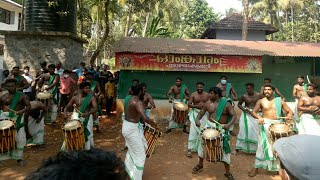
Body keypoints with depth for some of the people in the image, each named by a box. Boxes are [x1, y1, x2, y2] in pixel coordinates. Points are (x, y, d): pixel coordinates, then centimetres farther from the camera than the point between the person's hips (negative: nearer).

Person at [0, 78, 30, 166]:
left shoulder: (22, 96, 0)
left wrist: (21, 111, -23)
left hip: (17, 117, -2)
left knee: (19, 138, -1)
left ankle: (19, 158, 12)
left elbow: (28, 106, -6)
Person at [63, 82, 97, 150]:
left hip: (86, 117, -1)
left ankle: (87, 148, 16)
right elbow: (67, 107, 3)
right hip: (76, 116, 2)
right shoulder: (75, 97, 0)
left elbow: (95, 108, -18)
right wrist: (65, 114, -17)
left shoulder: (91, 98, -7)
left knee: (86, 134, -4)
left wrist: (87, 113, -36)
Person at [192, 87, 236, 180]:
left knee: (224, 148, 0)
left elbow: (234, 116, -15)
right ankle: (200, 164, 35)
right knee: (203, 144, 10)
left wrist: (229, 124, -33)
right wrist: (197, 119, -19)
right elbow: (201, 113, 4)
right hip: (209, 126, 3)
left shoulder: (226, 104, -11)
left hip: (222, 128, -3)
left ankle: (228, 172, 17)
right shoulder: (208, 103, -2)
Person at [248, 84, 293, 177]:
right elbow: (253, 112, 1)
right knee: (262, 146, 1)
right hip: (266, 124, -1)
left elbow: (290, 111, 6)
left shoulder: (279, 100, 5)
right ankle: (256, 167, 10)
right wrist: (259, 117, -20)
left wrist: (289, 115, -18)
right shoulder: (261, 101, 3)